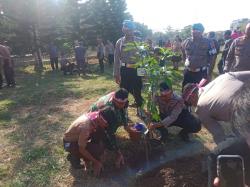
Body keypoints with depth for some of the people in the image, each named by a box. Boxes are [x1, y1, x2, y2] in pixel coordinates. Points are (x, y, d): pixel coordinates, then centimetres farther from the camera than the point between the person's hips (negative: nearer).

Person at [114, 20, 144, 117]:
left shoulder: (138, 41, 3)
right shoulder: (120, 42, 1)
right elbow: (117, 58, 1)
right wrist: (116, 73, -2)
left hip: (136, 69, 1)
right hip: (125, 70, -1)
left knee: (138, 90, 11)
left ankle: (139, 109, 29)